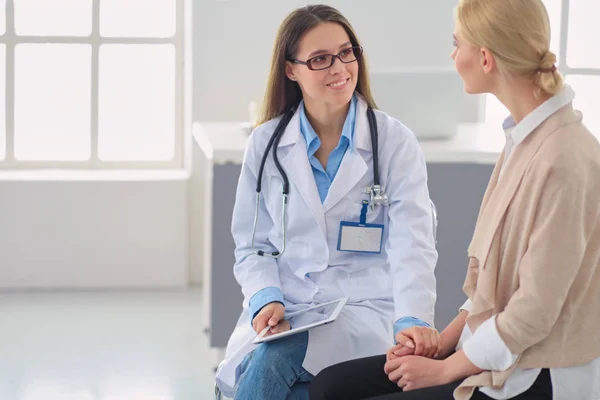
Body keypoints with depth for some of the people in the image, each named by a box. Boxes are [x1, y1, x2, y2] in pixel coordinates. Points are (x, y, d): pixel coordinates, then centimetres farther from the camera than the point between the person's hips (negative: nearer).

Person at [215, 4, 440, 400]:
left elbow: (412, 245, -11)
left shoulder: (395, 142, 0)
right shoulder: (266, 143, 7)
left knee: (270, 361, -31)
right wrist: (266, 299, -11)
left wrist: (413, 321, -30)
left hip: (364, 311, -2)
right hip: (283, 313, 2)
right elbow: (252, 246, 11)